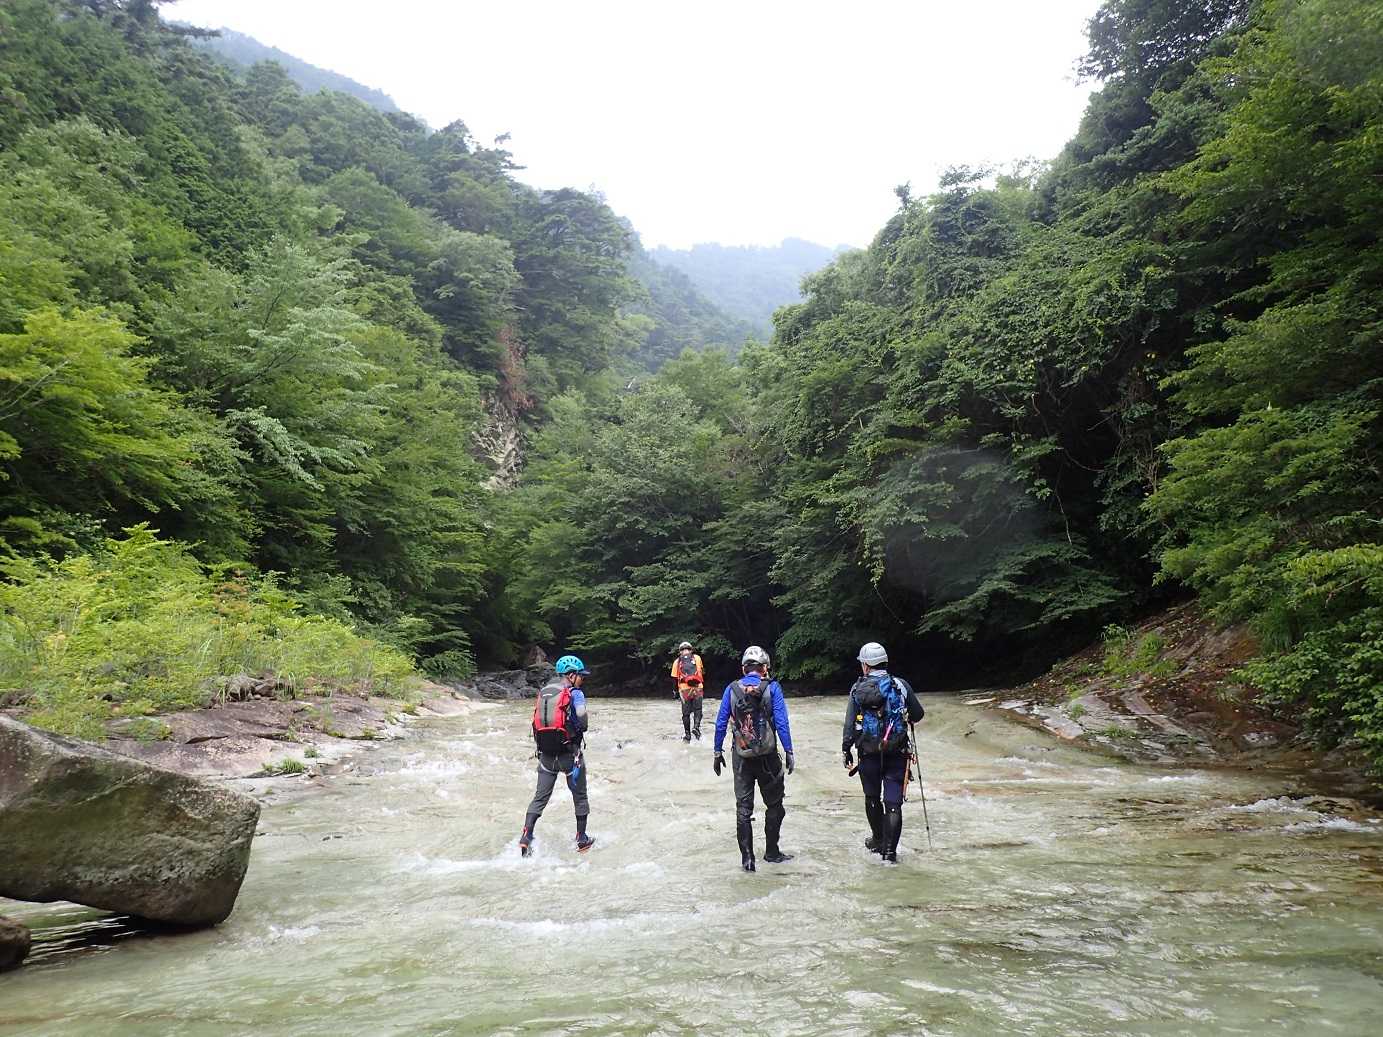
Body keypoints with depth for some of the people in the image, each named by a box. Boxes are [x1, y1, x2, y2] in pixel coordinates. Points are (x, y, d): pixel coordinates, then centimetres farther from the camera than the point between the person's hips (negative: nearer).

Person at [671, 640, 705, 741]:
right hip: (697, 688, -1)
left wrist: (676, 691, 16)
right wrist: (703, 686, 20)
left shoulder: (677, 662, 9)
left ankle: (687, 735, 11)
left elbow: (675, 678, 8)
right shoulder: (697, 658, 8)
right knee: (697, 709, 9)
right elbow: (702, 673, 9)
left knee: (686, 712, 9)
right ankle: (696, 726, -15)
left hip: (684, 689, 1)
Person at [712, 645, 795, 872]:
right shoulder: (772, 688, -7)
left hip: (741, 757, 2)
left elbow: (721, 723, 1)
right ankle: (772, 852, 23)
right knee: (774, 805, 15)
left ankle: (747, 858, 9)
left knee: (743, 807, 9)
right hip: (768, 757, -2)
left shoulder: (732, 689, -1)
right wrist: (789, 752, -6)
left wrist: (718, 752, 9)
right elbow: (781, 722, -11)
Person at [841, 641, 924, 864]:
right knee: (893, 803, 2)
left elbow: (850, 725, -6)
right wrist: (907, 718, 26)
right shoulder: (901, 685, -4)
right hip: (897, 753, 0)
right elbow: (918, 714, 4)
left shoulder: (858, 690, -6)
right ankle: (889, 851, -3)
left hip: (869, 754, 0)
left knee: (872, 798, 20)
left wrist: (846, 751, 4)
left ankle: (878, 840, 36)